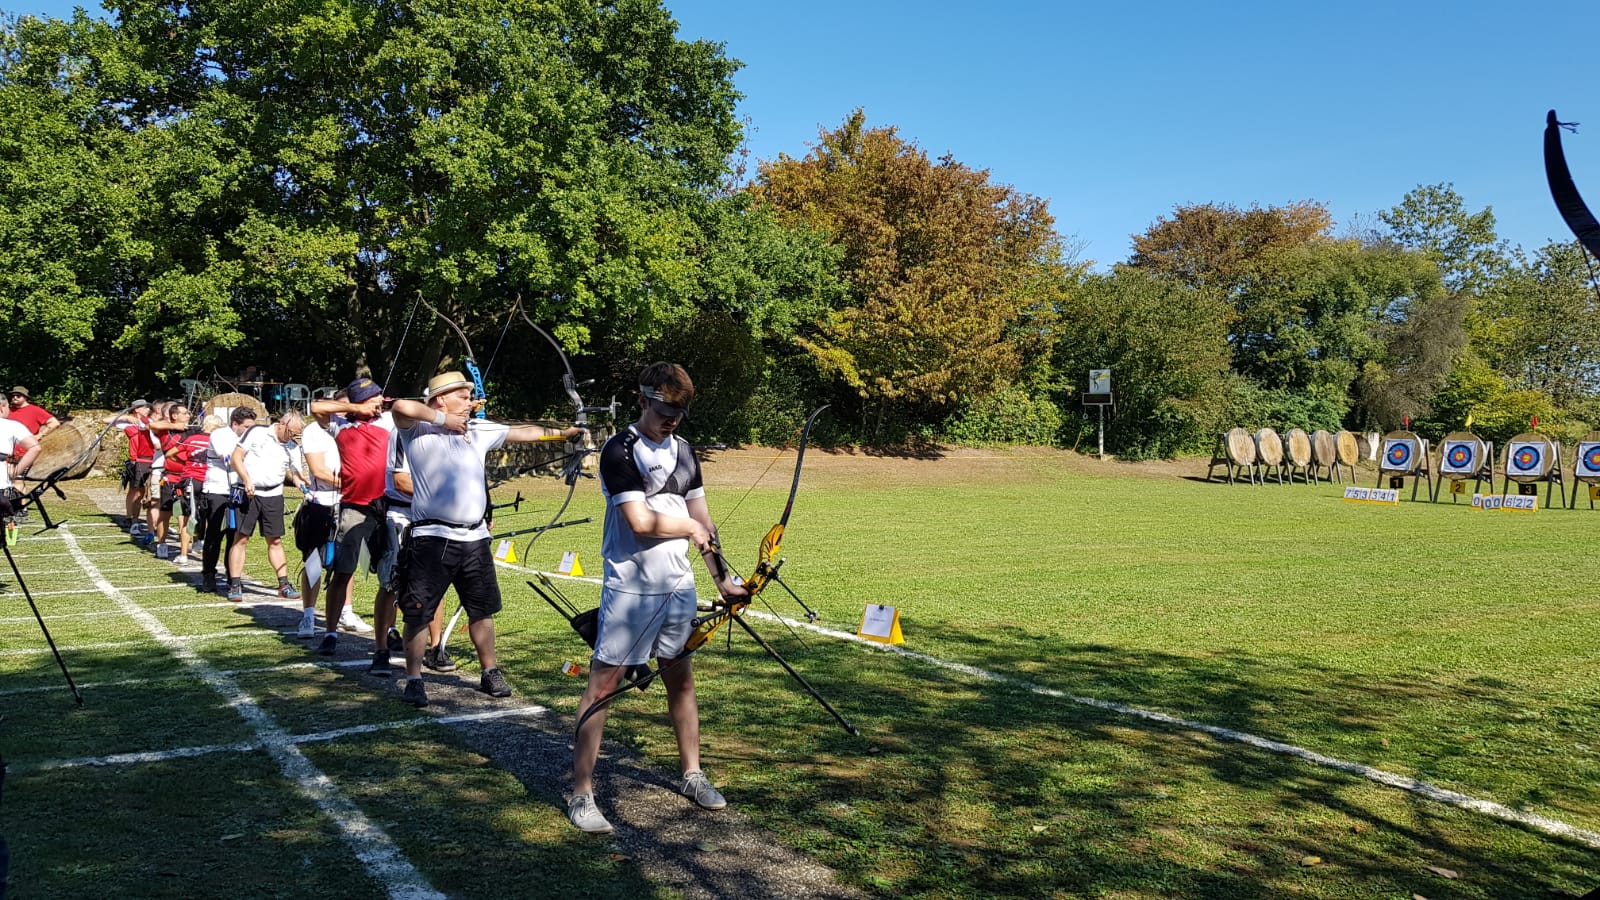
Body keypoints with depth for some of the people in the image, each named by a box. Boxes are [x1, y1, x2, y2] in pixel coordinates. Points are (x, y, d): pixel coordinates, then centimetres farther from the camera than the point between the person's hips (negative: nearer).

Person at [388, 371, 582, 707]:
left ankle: (490, 673, 29)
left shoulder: (478, 430, 12)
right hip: (431, 538, -6)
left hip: (474, 538, 6)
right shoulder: (418, 431, -5)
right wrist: (445, 420, -14)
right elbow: (402, 407, -25)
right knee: (418, 612, 0)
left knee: (483, 609, 15)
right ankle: (414, 680, 13)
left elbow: (524, 433, 16)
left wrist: (563, 432, 11)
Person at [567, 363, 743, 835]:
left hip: (678, 585, 7)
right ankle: (581, 793, 4)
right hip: (630, 588, -6)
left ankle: (692, 774, 30)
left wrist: (722, 576, 9)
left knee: (681, 678, 15)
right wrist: (690, 527, -4)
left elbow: (702, 518, 14)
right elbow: (642, 522, -20)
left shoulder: (683, 452, 10)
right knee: (602, 684, -3)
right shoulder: (620, 450, -12)